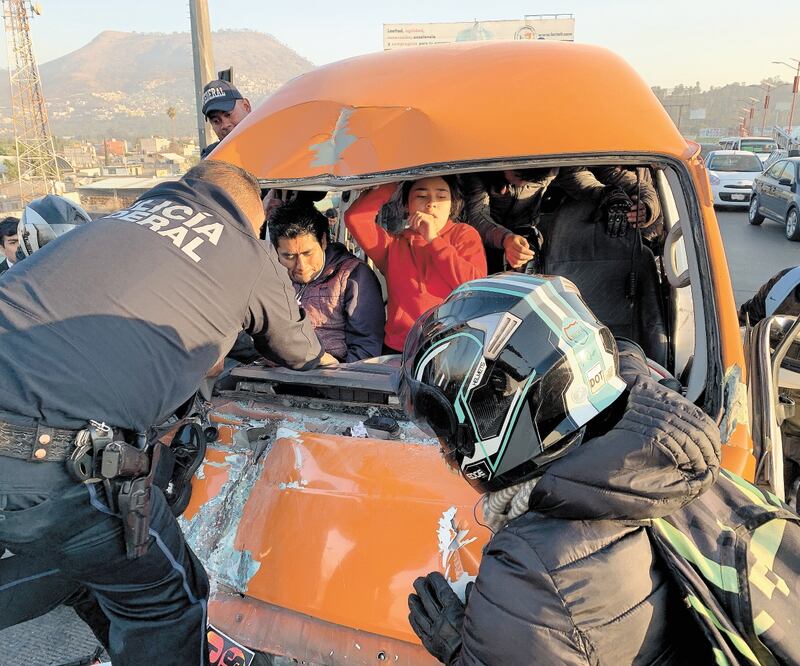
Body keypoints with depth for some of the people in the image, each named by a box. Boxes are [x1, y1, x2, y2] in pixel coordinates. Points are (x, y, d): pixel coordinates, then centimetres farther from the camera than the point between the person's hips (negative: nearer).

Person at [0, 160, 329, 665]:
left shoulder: (140, 209, 19)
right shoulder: (252, 258, 5)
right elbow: (299, 354, 23)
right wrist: (323, 358, 46)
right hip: (56, 459, -7)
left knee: (65, 557, 30)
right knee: (165, 603, 13)